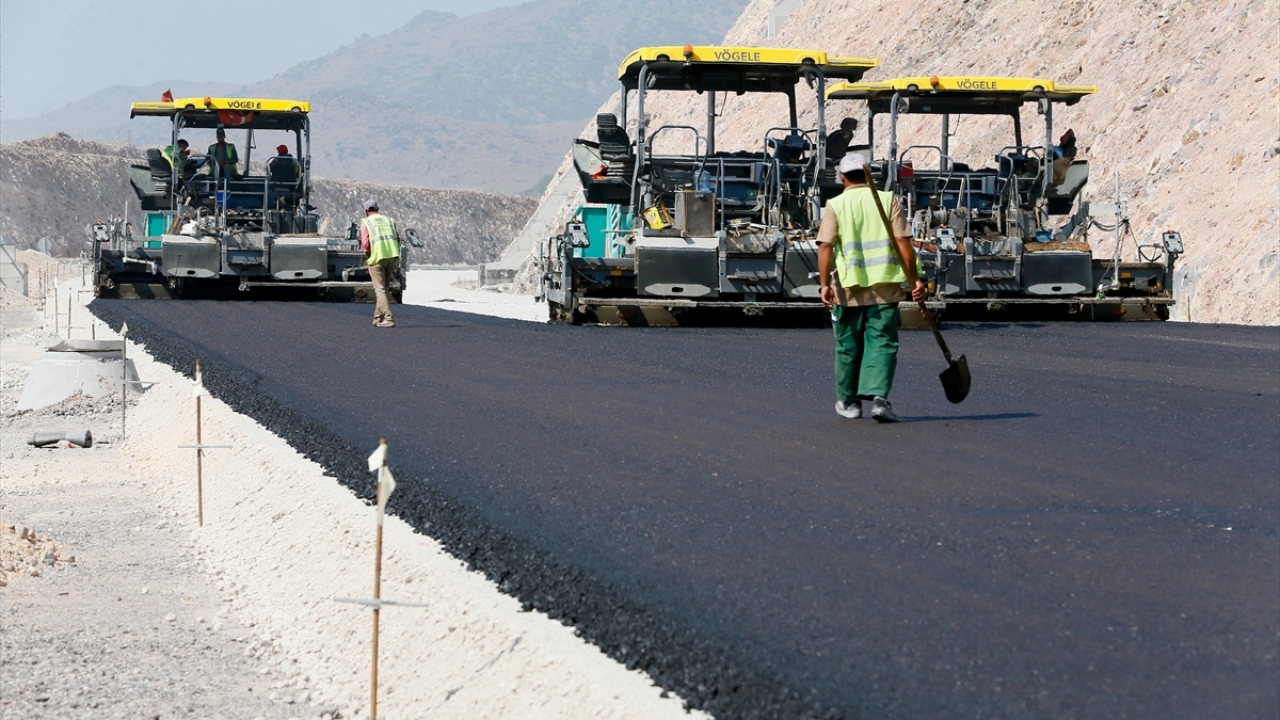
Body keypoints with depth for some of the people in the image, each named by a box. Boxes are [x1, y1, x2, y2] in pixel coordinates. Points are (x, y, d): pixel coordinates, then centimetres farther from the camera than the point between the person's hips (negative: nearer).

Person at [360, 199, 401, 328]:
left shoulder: (365, 222, 5)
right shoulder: (389, 220, 18)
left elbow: (365, 243, -7)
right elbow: (397, 238, 8)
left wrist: (367, 252, 11)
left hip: (377, 257, -4)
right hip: (392, 256, 4)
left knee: (380, 289, -2)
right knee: (385, 288, 16)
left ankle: (388, 318, -14)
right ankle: (378, 317, 20)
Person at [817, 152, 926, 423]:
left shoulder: (835, 205, 0)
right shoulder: (888, 200, 2)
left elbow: (825, 246, -10)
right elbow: (903, 242, -3)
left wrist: (824, 283, -13)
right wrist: (914, 279, 0)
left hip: (848, 289, 0)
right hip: (885, 287, 0)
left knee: (848, 346, 12)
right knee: (882, 342, 0)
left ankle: (848, 402, 24)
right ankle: (879, 396, -19)